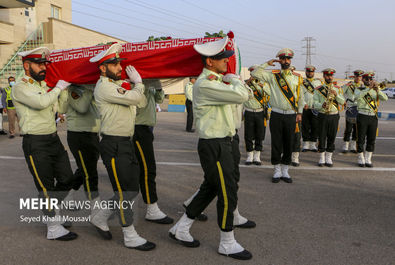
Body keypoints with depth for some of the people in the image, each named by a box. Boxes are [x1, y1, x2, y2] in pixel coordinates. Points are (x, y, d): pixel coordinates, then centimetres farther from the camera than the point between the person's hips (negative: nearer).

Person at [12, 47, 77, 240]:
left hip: (54, 139, 8)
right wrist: (59, 88, -14)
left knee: (67, 179, 11)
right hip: (36, 144, -8)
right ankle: (53, 228, 12)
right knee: (46, 186, 0)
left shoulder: (44, 84, 15)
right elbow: (41, 103, -28)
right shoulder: (20, 88, -10)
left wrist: (67, 89, 14)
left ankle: (50, 209, 35)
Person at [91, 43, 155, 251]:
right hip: (113, 145, -9)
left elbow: (142, 102, 14)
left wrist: (135, 83, 6)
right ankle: (130, 237, 11)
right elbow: (134, 98, -21)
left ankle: (100, 218, 30)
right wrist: (138, 82, -2)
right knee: (124, 190, -2)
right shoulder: (104, 86, -13)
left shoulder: (120, 84, 16)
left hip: (126, 142, 9)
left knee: (131, 188, 13)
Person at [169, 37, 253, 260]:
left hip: (222, 143, 10)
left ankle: (181, 229, 30)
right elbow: (241, 96, -29)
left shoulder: (217, 81, 13)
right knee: (228, 191, -1)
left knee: (210, 188, 17)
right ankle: (227, 243, 16)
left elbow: (248, 93, 20)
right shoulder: (204, 84, -20)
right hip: (214, 146, -10)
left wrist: (232, 80, 5)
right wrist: (233, 79, -10)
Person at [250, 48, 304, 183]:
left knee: (289, 144, 6)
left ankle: (285, 171, 19)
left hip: (291, 116, 1)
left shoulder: (297, 78, 9)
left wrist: (299, 113, 8)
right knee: (276, 144, 4)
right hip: (276, 115, -1)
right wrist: (267, 64, -3)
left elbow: (300, 97, 13)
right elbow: (254, 74, -3)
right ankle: (277, 171, 16)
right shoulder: (272, 76, 4)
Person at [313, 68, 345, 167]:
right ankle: (322, 158, 13)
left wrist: (336, 94, -15)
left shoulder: (337, 89, 9)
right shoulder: (318, 89, 3)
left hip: (334, 116, 2)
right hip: (322, 115, -2)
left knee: (332, 137, 5)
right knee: (321, 137, 1)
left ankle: (329, 158, 15)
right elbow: (315, 102, -4)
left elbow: (342, 102, 1)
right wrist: (321, 105, -24)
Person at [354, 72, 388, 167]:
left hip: (373, 117, 4)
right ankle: (361, 159, 12)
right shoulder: (359, 90, 2)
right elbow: (357, 97, -22)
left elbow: (385, 98, -4)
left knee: (371, 140, 6)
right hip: (362, 116, -3)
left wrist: (378, 89, -19)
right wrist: (368, 88, -27)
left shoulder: (375, 90, 12)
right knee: (361, 139, 1)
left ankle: (368, 159, 16)